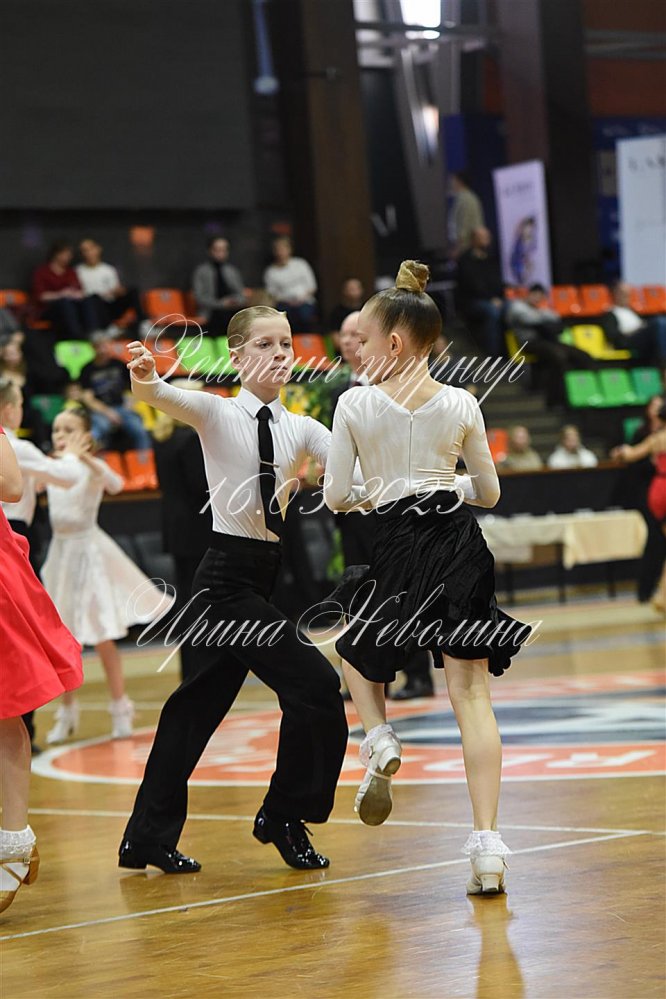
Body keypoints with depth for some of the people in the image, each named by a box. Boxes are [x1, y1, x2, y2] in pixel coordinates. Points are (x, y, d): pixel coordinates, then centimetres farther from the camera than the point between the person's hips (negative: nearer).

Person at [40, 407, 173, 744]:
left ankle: (120, 709, 8)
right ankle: (67, 711, 18)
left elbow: (115, 484, -30)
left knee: (101, 636, -3)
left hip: (88, 550, -5)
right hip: (61, 551, 5)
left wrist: (84, 456, -44)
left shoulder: (91, 466, -9)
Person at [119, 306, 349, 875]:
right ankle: (285, 817, 5)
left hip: (267, 574, 6)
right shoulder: (217, 414, -6)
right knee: (315, 686, -12)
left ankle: (149, 838, 20)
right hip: (228, 576, -6)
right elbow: (162, 397, -25)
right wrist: (145, 378, -48)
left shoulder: (300, 429, 8)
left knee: (201, 703, 12)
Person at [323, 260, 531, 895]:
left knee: (356, 646, 31)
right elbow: (489, 493, 11)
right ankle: (487, 843, -9)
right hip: (459, 546, 2)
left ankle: (377, 741, 5)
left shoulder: (354, 404, -2)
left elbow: (335, 497, 0)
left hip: (397, 551, -1)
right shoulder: (461, 404, 3)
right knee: (471, 695, 0)